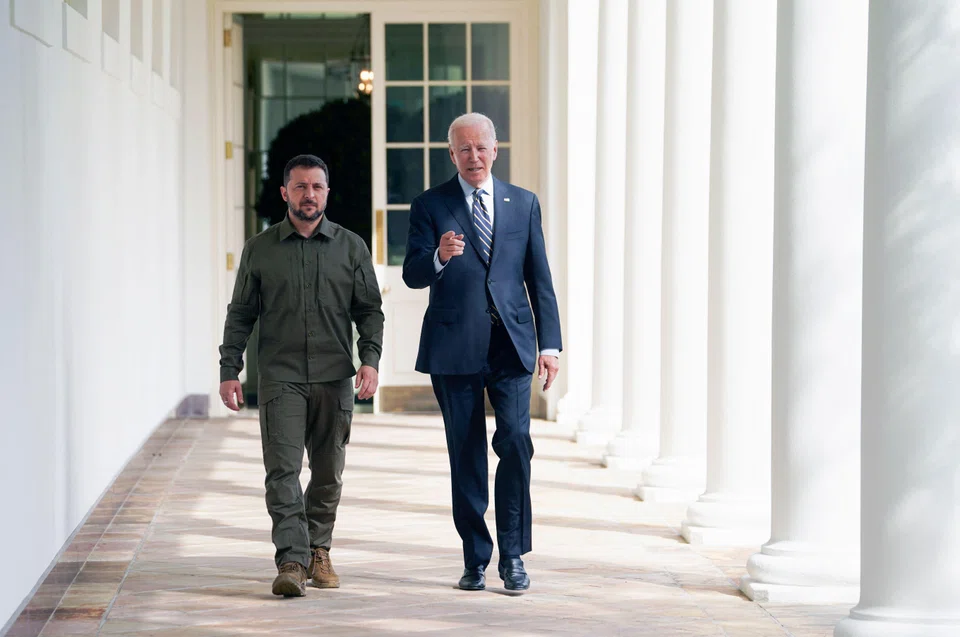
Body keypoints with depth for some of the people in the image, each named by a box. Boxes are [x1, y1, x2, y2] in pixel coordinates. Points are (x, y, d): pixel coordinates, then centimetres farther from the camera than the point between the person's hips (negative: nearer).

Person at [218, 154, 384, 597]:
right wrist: (229, 370, 3)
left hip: (335, 378, 1)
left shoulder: (351, 248, 9)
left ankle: (319, 552, 23)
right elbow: (240, 314, 10)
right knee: (283, 470, -12)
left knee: (328, 473, 8)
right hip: (281, 378, -1)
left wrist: (370, 358, -6)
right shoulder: (259, 249, 8)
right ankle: (291, 562, -16)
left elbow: (370, 310, 9)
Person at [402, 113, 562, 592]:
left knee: (516, 440, -13)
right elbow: (412, 275, -2)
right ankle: (476, 559, 12)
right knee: (466, 454, 3)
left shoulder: (523, 203, 11)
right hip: (454, 349, -1)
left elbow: (539, 279, 11)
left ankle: (512, 554, -2)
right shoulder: (430, 206, 5)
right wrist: (439, 256, -25)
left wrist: (550, 343, 4)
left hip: (511, 345, 1)